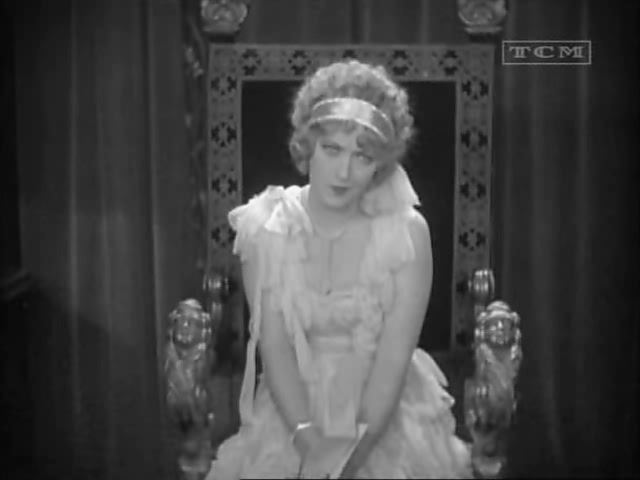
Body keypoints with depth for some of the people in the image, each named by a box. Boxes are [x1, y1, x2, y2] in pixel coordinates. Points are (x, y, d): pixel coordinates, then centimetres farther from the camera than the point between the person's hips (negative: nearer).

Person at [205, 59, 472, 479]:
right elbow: (274, 345, -9)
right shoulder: (265, 227, -7)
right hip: (295, 408, 1)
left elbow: (394, 356, -14)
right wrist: (307, 436, -21)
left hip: (387, 412, 0)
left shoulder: (407, 232, -11)